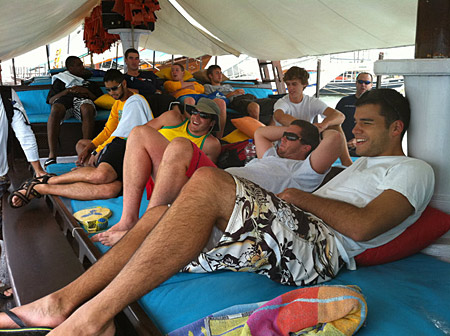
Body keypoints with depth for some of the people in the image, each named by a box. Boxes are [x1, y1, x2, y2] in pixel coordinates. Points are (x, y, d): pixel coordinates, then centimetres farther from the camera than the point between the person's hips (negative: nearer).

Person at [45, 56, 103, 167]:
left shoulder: (90, 83, 38)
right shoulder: (60, 80, 34)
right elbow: (50, 100, 18)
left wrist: (87, 92, 5)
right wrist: (68, 90, 4)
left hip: (83, 99, 0)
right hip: (65, 99, 0)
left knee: (87, 108, -40)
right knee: (55, 109, -39)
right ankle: (52, 155, -46)